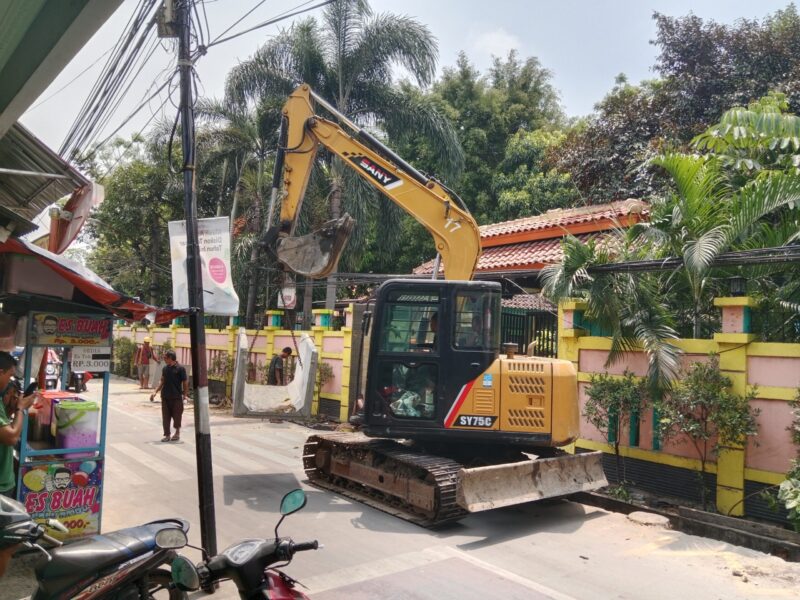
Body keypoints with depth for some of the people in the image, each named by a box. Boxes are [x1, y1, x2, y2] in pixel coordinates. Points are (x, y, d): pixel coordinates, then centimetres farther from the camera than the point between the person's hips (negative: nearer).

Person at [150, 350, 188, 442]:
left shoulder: (180, 368, -9)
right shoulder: (165, 368, 7)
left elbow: (185, 382, -6)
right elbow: (162, 382, 15)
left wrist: (185, 394, -10)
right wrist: (155, 392, 8)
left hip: (176, 397, -5)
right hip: (165, 397, 5)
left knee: (177, 416, 4)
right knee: (165, 417, 5)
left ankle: (177, 433, 23)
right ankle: (167, 435, 15)